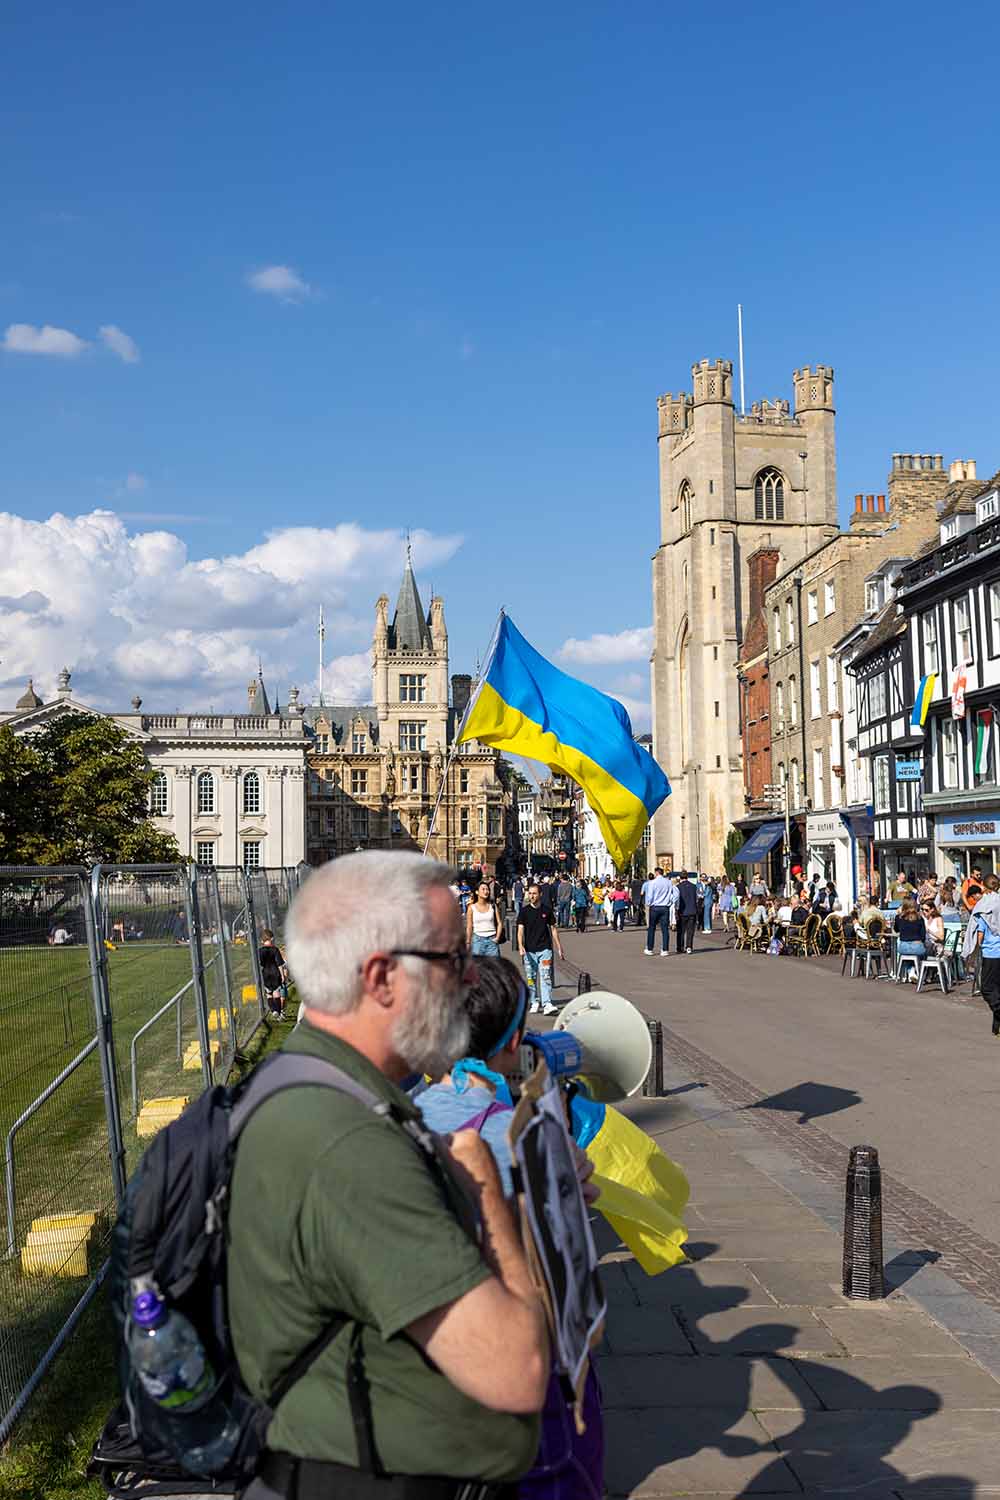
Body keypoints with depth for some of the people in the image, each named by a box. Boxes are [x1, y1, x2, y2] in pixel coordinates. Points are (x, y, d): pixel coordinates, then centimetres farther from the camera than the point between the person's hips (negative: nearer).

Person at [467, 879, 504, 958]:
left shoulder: (493, 906, 7)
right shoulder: (472, 908, 2)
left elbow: (499, 923, 7)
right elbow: (469, 927, 2)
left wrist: (497, 937, -5)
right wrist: (468, 943, -2)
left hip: (492, 940, 1)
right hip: (478, 939, -1)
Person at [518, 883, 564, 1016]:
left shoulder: (546, 910, 6)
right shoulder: (524, 911, 1)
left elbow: (553, 929, 14)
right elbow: (520, 930, -6)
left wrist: (559, 948, 13)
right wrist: (520, 946, -22)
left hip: (545, 949, 0)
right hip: (529, 950, 0)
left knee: (546, 977, -10)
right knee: (531, 978, 7)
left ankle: (547, 1004, -17)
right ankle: (535, 1003, 21)